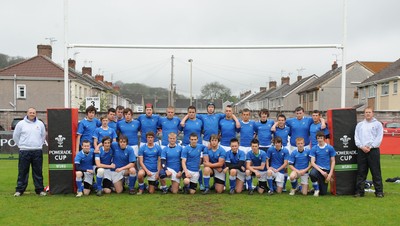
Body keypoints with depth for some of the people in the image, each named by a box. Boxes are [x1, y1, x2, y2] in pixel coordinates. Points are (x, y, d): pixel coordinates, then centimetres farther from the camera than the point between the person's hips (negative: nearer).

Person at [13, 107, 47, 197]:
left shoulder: (40, 124, 7)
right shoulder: (21, 124, 1)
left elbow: (43, 135, 18)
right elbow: (15, 136, 9)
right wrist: (21, 145, 7)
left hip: (37, 151, 2)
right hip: (24, 152, -1)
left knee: (38, 172, 5)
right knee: (22, 172, 2)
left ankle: (39, 190, 12)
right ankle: (19, 190, 11)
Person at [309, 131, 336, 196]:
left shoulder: (330, 148, -3)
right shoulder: (314, 148, -3)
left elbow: (333, 161, 2)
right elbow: (312, 162, -6)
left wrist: (330, 174, -7)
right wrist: (321, 171, -18)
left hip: (326, 169, 0)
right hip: (317, 168, 0)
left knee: (323, 193, -1)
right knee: (312, 174, -38)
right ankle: (316, 189, -9)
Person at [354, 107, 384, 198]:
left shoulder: (378, 124, 7)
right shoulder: (359, 124, 16)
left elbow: (379, 138, -2)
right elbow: (356, 137, 8)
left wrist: (370, 146, -12)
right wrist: (361, 146, -8)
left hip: (373, 150, -3)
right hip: (361, 150, 3)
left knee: (376, 172, 0)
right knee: (361, 172, 5)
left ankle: (379, 191, 7)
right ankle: (359, 191, 10)